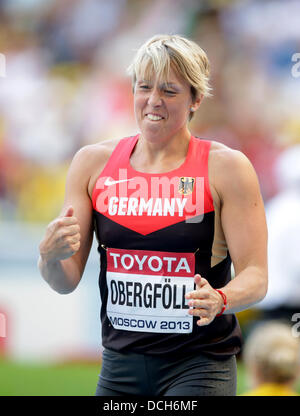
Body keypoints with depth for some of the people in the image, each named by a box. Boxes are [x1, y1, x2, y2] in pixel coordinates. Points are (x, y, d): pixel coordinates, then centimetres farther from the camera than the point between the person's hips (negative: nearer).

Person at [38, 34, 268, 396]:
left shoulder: (226, 168, -4)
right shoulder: (93, 162, 5)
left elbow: (255, 276, -5)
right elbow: (67, 282, 6)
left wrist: (219, 300, -27)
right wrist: (50, 257, -17)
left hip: (199, 366, -3)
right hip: (120, 364, 4)